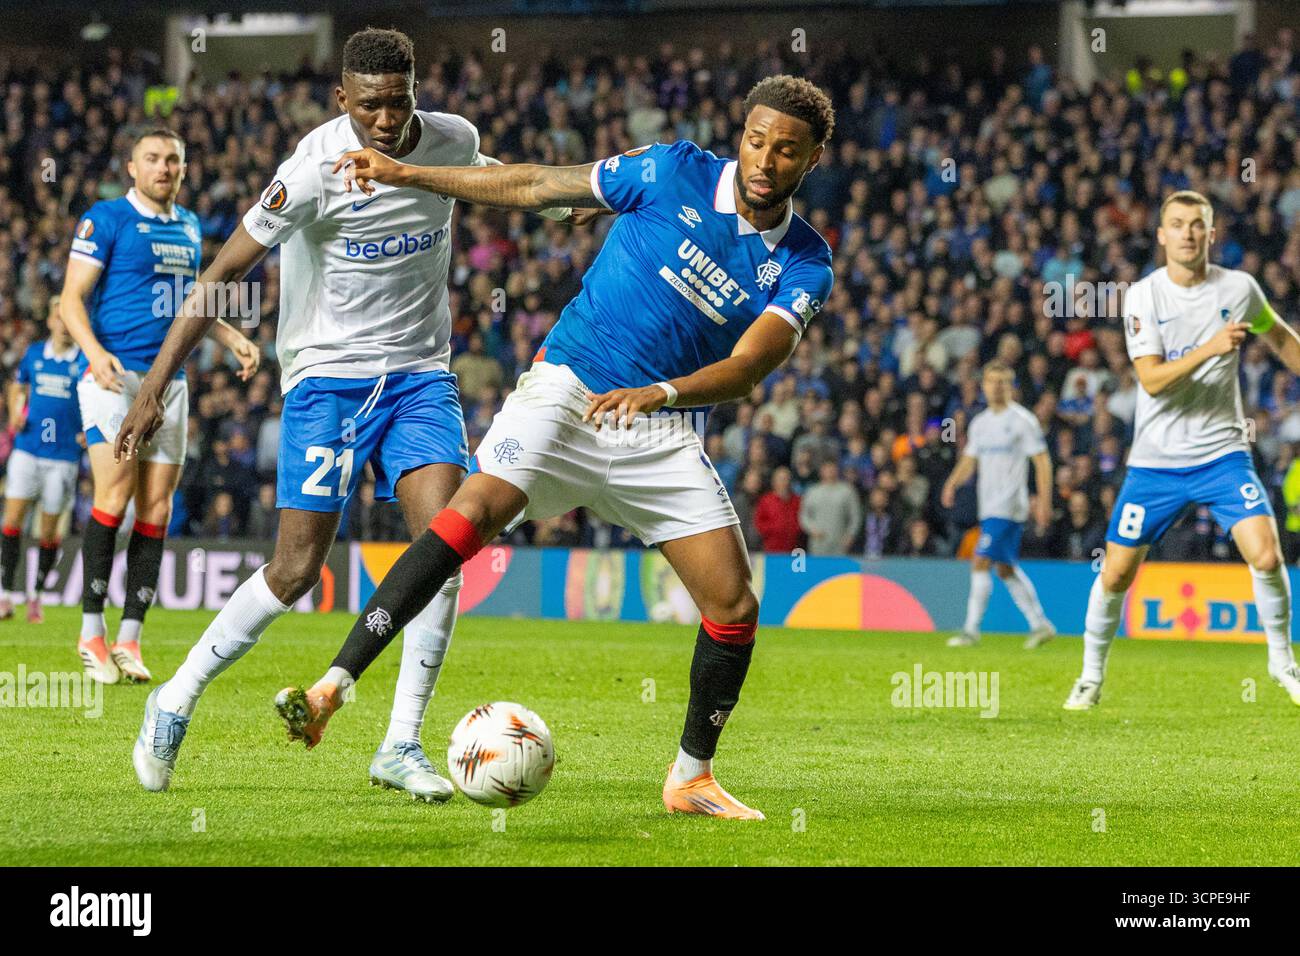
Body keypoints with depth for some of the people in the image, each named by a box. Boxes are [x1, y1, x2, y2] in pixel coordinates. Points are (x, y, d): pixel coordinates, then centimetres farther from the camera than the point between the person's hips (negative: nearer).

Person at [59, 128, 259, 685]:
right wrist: (95, 352, -25)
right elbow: (72, 299, -8)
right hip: (115, 377, -6)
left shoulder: (188, 227, 17)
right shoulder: (105, 220, -4)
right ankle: (92, 634, -8)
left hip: (170, 382, 6)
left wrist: (234, 339, 17)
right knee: (115, 496, -15)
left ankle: (130, 639, 5)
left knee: (156, 509, 1)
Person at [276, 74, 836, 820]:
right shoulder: (677, 173, -6)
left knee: (735, 605, -5)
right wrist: (403, 174, 4)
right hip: (568, 390, -2)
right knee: (476, 508, -25)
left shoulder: (804, 265, -3)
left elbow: (747, 366, -15)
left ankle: (692, 778, 16)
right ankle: (332, 688, -28)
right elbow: (537, 188, 3)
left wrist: (659, 391, -34)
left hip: (660, 434, 3)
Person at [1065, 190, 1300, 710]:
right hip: (1155, 459, 0)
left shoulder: (1239, 288, -2)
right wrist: (1210, 348, -30)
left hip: (1222, 451, 1)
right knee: (1116, 573, 1)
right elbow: (1152, 380, -18)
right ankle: (1091, 676, 23)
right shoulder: (1143, 296, -9)